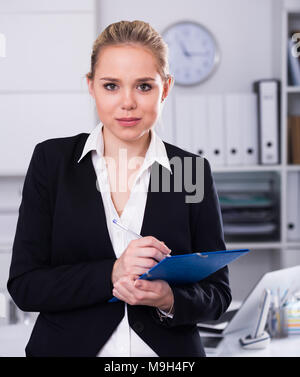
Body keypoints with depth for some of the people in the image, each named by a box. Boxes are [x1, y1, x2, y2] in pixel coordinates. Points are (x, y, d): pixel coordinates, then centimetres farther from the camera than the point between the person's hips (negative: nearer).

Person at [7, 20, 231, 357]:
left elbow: (216, 294, 0)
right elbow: (24, 285, -9)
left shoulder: (193, 171, -4)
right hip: (68, 345, 0)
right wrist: (112, 273, -23)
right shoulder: (51, 160, -5)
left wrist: (169, 299, -20)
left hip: (168, 351, 1)